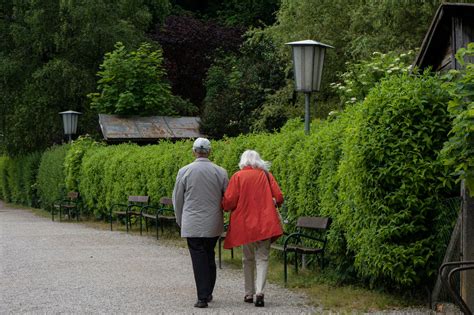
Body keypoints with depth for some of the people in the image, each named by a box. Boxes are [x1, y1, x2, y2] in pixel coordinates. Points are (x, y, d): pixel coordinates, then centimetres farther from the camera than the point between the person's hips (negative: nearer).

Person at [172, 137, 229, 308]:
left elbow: (177, 199, 3)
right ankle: (208, 293, 25)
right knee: (209, 256, 17)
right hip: (214, 224, 3)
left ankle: (203, 297, -6)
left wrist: (180, 221, 15)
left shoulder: (185, 171, -6)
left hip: (193, 225, -3)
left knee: (198, 258, -1)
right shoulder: (220, 172, -2)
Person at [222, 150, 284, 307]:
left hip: (245, 224, 0)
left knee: (248, 259, 14)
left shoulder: (238, 176, -4)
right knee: (262, 258, 1)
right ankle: (259, 292, -16)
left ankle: (249, 294, 18)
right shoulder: (266, 175, 2)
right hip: (266, 224, 1)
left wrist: (225, 207, 15)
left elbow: (229, 201, -7)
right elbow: (279, 198, 0)